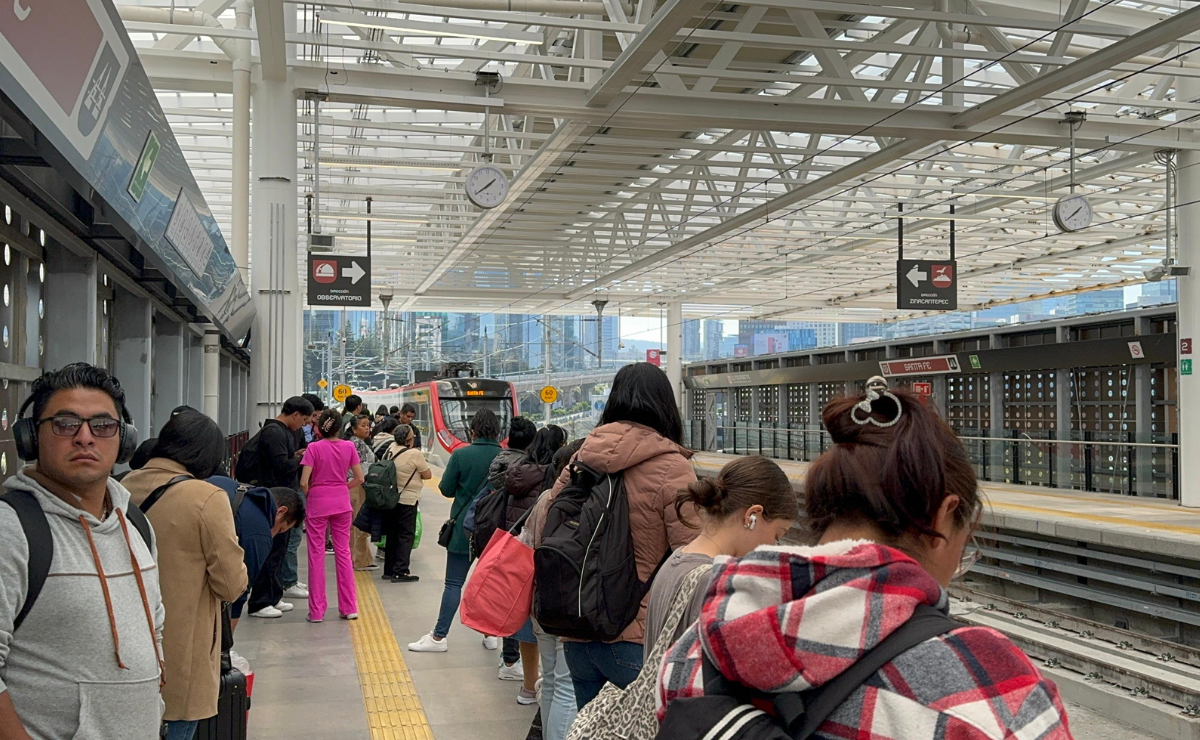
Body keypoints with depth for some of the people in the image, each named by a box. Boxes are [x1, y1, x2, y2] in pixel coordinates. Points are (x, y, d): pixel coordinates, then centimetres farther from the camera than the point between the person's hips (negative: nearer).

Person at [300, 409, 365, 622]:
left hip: (318, 503, -3)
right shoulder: (349, 446, -2)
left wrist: (308, 495, 5)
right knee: (343, 553, 11)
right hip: (341, 503, 3)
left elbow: (304, 482, -14)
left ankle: (316, 611, 9)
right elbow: (359, 478, 0)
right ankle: (349, 607, 14)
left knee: (316, 556, 6)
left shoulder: (314, 448, -11)